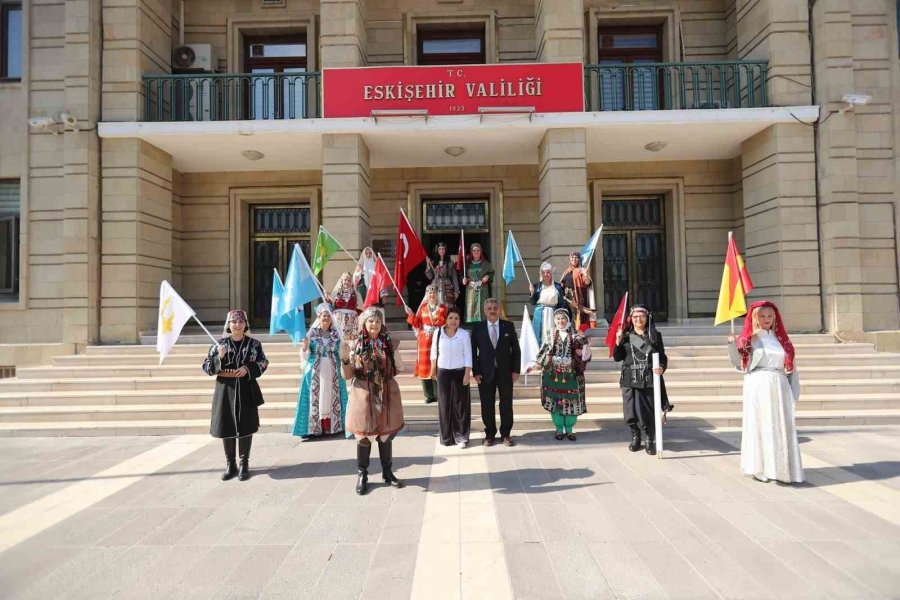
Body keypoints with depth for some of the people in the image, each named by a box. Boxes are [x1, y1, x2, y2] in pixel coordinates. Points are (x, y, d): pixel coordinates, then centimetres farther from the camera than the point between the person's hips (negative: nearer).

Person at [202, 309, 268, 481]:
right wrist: (219, 357, -17)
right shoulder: (219, 344, 3)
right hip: (225, 389, 1)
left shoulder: (254, 344, 2)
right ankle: (230, 465, 18)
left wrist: (248, 368, -13)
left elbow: (263, 363, 3)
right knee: (226, 427, 5)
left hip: (246, 390, -1)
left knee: (246, 427, 3)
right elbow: (206, 367, 1)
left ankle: (244, 464, 15)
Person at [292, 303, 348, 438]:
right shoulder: (312, 333, 2)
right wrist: (305, 347, -19)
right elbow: (305, 356, 1)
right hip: (315, 372, -2)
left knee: (331, 398, 2)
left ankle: (331, 427, 8)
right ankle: (313, 428, 0)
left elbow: (340, 354, 12)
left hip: (332, 372, 2)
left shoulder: (336, 334, 8)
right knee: (315, 398, -3)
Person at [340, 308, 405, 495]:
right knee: (364, 435, 5)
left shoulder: (388, 344, 3)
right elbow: (348, 375, -5)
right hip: (364, 396, -2)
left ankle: (387, 472, 25)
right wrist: (345, 359, -21)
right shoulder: (355, 345, -4)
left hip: (386, 395, 2)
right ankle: (362, 475, 18)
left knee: (386, 434, 11)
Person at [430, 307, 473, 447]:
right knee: (444, 404, 8)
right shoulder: (438, 333, -1)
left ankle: (461, 436, 12)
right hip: (443, 372, 2)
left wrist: (467, 374, -11)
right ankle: (446, 436, 19)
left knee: (460, 405, 3)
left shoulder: (464, 334, -7)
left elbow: (468, 356, -7)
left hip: (459, 372, -2)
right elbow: (434, 352, 9)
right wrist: (433, 369, 11)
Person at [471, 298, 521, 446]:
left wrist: (516, 370, -2)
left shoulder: (509, 326, 3)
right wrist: (475, 372, -6)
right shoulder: (478, 327, 1)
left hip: (505, 372, 1)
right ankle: (489, 434, 19)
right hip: (485, 372, 0)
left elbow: (516, 350, 4)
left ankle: (506, 434, 19)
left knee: (506, 404, 7)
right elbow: (473, 351, 1)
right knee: (487, 405, 5)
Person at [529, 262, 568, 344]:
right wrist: (532, 293, -10)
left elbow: (561, 303, 8)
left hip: (553, 314, 0)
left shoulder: (557, 286, 6)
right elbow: (533, 303, 4)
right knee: (540, 336, -1)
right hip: (540, 315, 0)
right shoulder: (537, 286, 5)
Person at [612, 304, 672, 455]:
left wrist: (662, 368, -16)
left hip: (650, 379, -1)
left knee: (649, 412, -1)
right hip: (630, 380, 1)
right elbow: (617, 358, 5)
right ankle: (636, 437, 23)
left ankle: (649, 440, 17)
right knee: (631, 412, 1)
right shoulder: (626, 336, 7)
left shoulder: (655, 335, 5)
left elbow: (663, 357, 5)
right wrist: (618, 342, -9)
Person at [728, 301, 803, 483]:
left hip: (779, 389, 4)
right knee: (760, 426, -1)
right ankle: (760, 468, 5)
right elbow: (739, 364, -5)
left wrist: (794, 392, 6)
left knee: (781, 428, 5)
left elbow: (790, 367, 11)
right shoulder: (749, 339, 1)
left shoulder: (780, 339, 11)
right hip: (758, 388, -4)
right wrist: (732, 345, -21)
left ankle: (781, 469, 15)